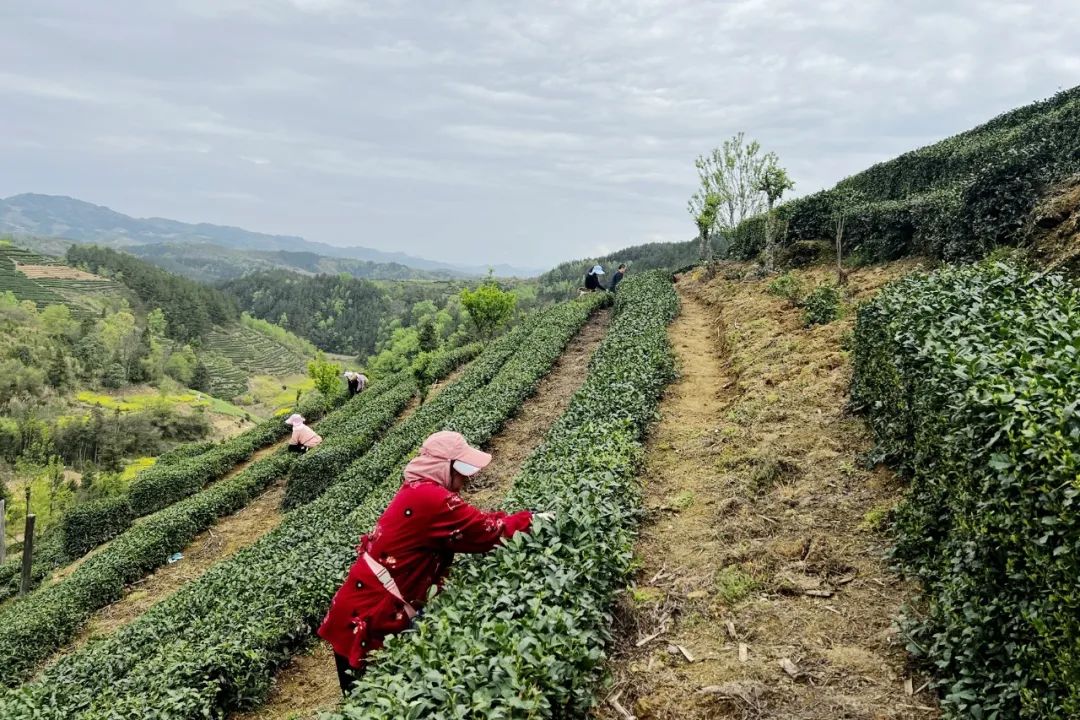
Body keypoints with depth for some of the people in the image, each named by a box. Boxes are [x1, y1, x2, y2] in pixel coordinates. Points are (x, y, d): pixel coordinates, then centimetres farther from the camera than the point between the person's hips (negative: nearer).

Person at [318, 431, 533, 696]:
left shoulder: (417, 490, 8)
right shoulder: (430, 498, -22)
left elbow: (473, 522, 9)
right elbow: (488, 531, -17)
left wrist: (519, 519, 2)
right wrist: (531, 519, -3)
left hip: (364, 606, 9)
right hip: (368, 616, -9)